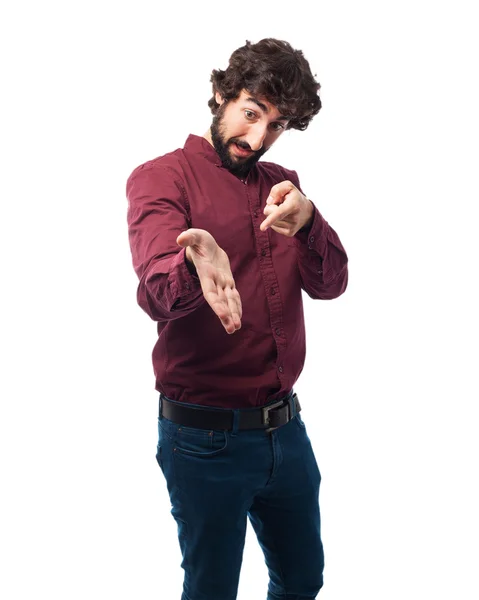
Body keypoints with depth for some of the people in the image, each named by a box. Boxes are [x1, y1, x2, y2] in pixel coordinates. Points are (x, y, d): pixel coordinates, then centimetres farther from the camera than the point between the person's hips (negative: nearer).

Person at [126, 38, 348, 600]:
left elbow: (330, 284, -3)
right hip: (206, 438, -5)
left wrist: (306, 222, -25)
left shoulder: (282, 186, 10)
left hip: (286, 427, 6)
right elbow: (156, 293, -25)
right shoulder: (161, 178, -8)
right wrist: (197, 261, -49)